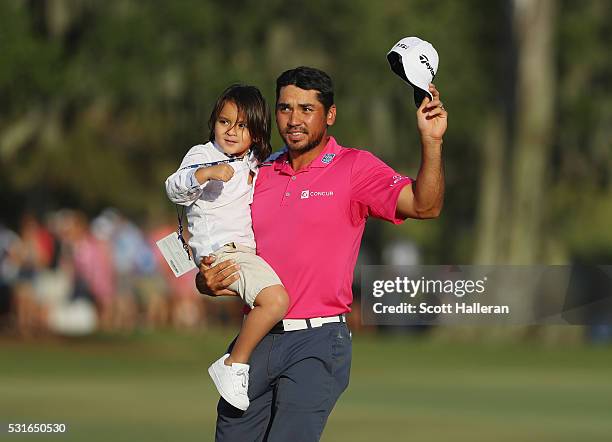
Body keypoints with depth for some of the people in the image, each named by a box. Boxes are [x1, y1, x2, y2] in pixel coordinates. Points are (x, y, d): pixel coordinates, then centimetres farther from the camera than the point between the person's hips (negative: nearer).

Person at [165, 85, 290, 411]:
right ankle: (233, 365, -20)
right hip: (220, 251, -9)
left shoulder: (254, 164, 21)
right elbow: (175, 190, -17)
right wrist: (206, 173, -32)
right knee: (275, 299, -26)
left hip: (246, 247, 9)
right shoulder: (202, 154, -1)